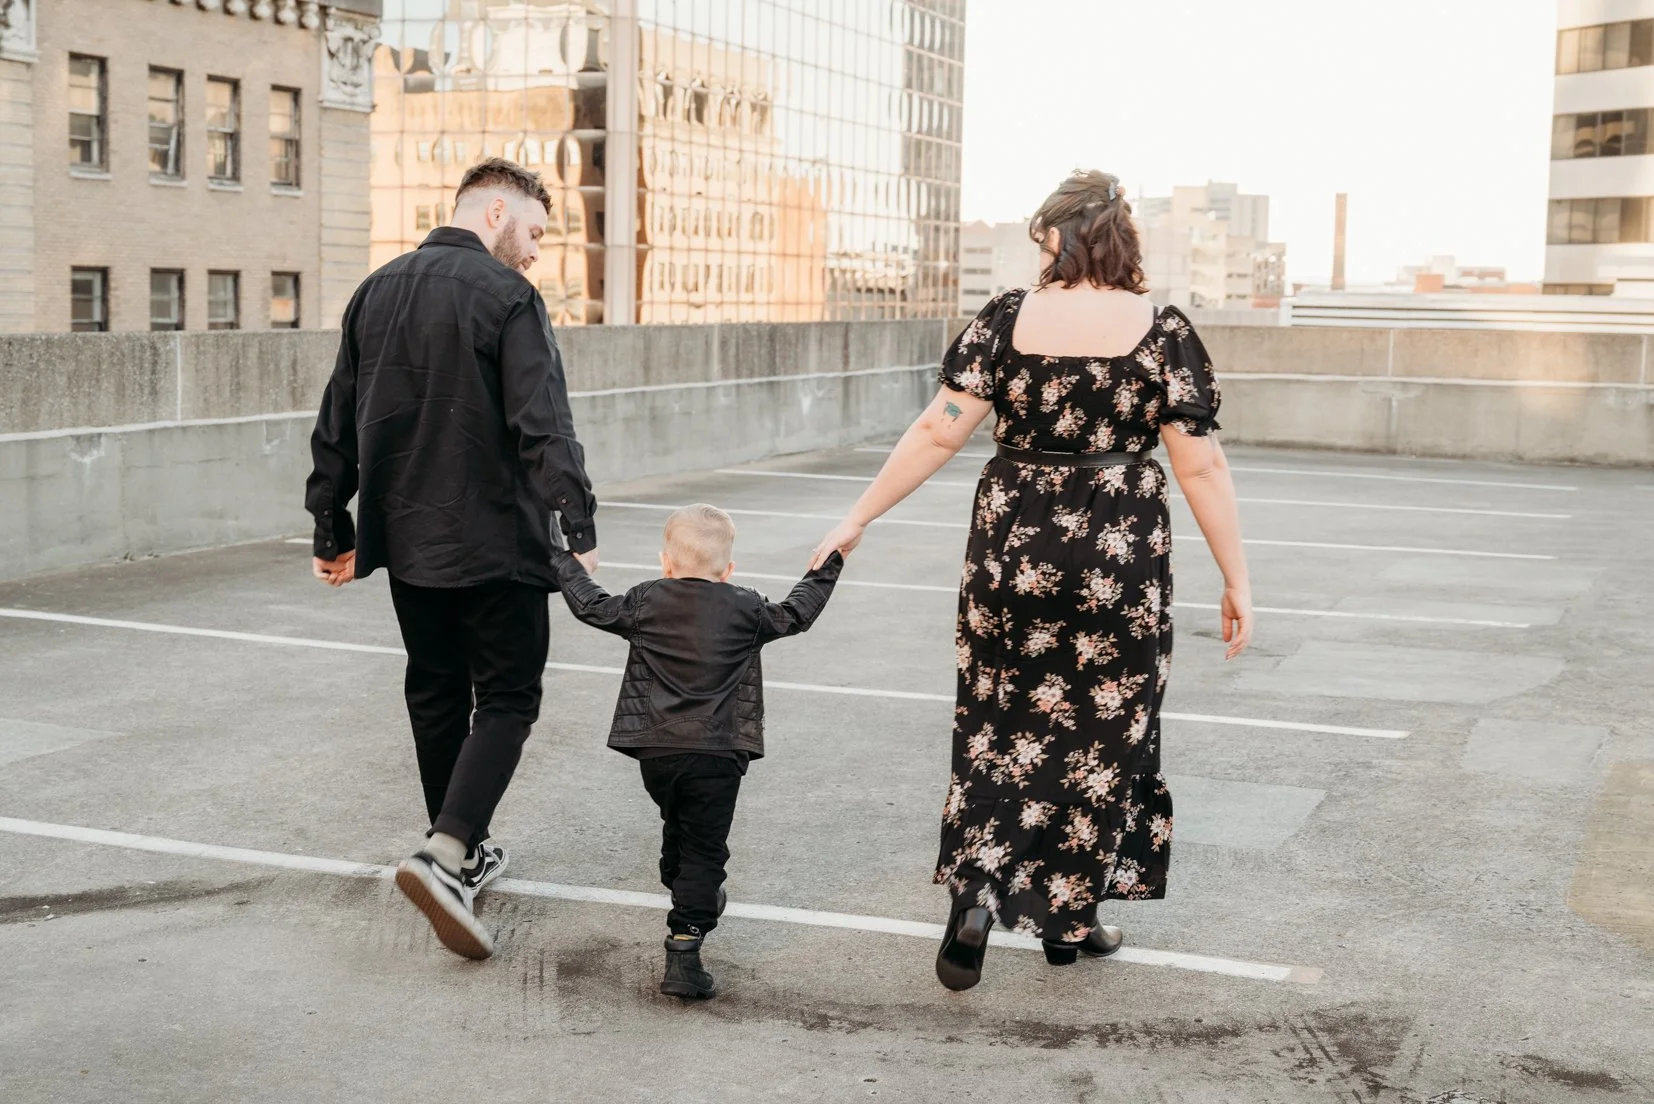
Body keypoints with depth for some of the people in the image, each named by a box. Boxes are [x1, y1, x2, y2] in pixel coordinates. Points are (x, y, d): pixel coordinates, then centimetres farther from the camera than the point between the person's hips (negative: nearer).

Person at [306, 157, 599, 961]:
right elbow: (544, 426, -19)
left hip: (407, 541, 7)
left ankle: (463, 854, 27)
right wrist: (579, 527, -18)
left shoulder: (376, 292, 11)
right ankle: (445, 855, -15)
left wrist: (333, 532, 19)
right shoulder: (506, 297, -10)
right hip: (494, 543, -7)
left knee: (436, 694, 17)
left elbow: (337, 427, 14)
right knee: (507, 696, 1)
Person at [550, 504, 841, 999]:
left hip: (655, 749, 3)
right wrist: (825, 571, 28)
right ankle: (683, 950, -10)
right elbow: (795, 615, 12)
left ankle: (684, 891, 54)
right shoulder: (745, 609, 1)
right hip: (717, 753, -3)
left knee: (676, 822, 29)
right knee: (704, 847, -1)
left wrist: (565, 564, 33)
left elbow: (592, 606, 15)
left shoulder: (646, 602, 5)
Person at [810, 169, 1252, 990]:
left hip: (1011, 551, 1)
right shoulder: (1160, 331, -5)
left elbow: (937, 434, -6)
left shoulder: (1007, 318, -3)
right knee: (1098, 736, 13)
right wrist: (1236, 581, 1)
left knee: (1004, 726, 16)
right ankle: (1068, 921, 22)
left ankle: (976, 889, 0)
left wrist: (858, 519, 2)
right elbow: (1201, 467, -6)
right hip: (1118, 564, -1)